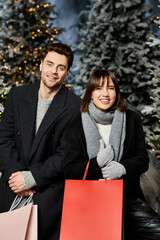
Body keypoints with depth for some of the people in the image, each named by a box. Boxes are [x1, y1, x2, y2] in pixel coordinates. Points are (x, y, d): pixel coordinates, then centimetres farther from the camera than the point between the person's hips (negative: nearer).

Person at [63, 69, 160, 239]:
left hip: (127, 196, 2)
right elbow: (69, 170, -2)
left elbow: (143, 159, 6)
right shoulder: (76, 126, 2)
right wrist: (97, 163, -18)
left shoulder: (132, 120, 8)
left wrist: (122, 168, -15)